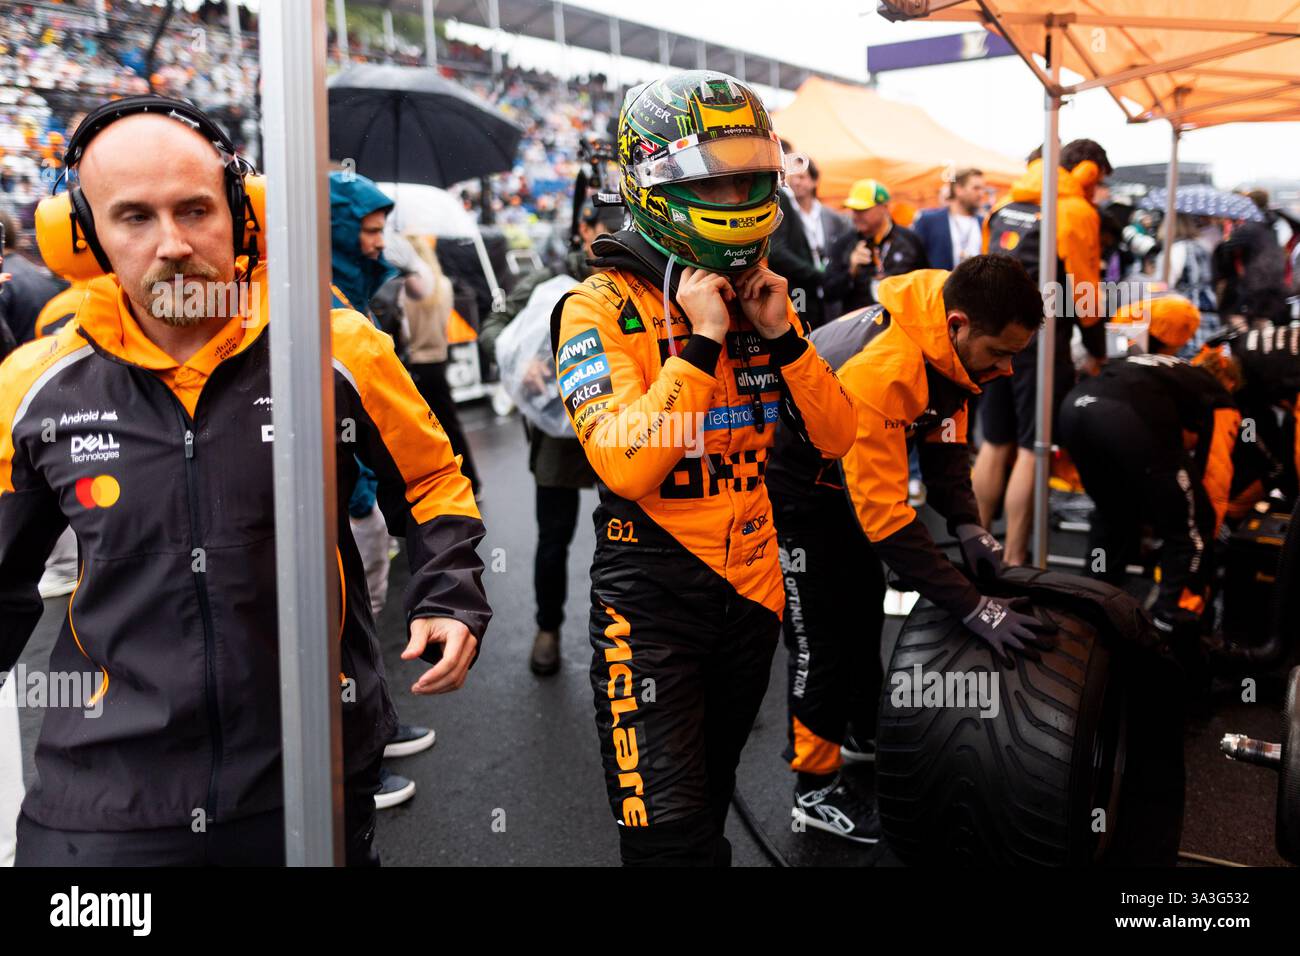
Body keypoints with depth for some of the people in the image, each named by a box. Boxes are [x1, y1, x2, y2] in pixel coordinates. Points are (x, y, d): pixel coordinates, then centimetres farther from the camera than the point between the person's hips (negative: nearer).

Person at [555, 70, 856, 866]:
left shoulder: (760, 297, 8)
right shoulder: (604, 308, -12)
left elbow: (836, 436, 4)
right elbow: (626, 466, -25)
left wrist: (783, 335, -10)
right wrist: (702, 343, -24)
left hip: (752, 588, 6)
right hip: (652, 598, -6)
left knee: (709, 804, 22)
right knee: (671, 833, -6)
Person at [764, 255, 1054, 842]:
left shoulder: (948, 337, -15)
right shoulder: (881, 371, -41)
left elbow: (944, 433, 1)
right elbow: (885, 515, -37)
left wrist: (965, 523, -13)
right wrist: (971, 606, -35)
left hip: (846, 473, 9)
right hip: (793, 487, -9)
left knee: (866, 610, 21)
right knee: (822, 637, -2)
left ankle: (868, 734, 43)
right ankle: (816, 788, 15)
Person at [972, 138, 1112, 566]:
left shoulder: (1007, 202, 13)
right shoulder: (1077, 211, -7)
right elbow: (1084, 291, -8)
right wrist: (1097, 352, 3)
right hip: (1039, 341, -7)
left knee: (995, 444, 15)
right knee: (1031, 450, 0)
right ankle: (1014, 562, 4)